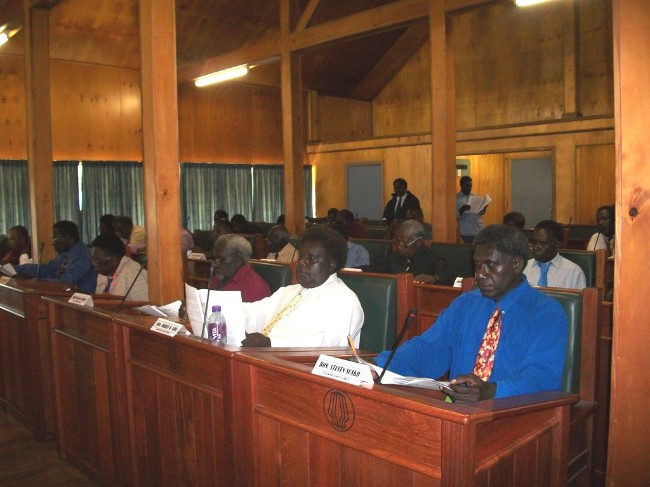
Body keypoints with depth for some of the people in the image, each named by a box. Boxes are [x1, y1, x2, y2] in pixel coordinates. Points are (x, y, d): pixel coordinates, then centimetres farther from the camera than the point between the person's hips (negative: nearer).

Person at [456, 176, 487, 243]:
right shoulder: (456, 198, -2)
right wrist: (461, 210, -26)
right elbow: (455, 215, -8)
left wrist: (484, 208, -6)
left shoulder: (474, 196, 13)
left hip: (479, 230, 4)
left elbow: (480, 213, 15)